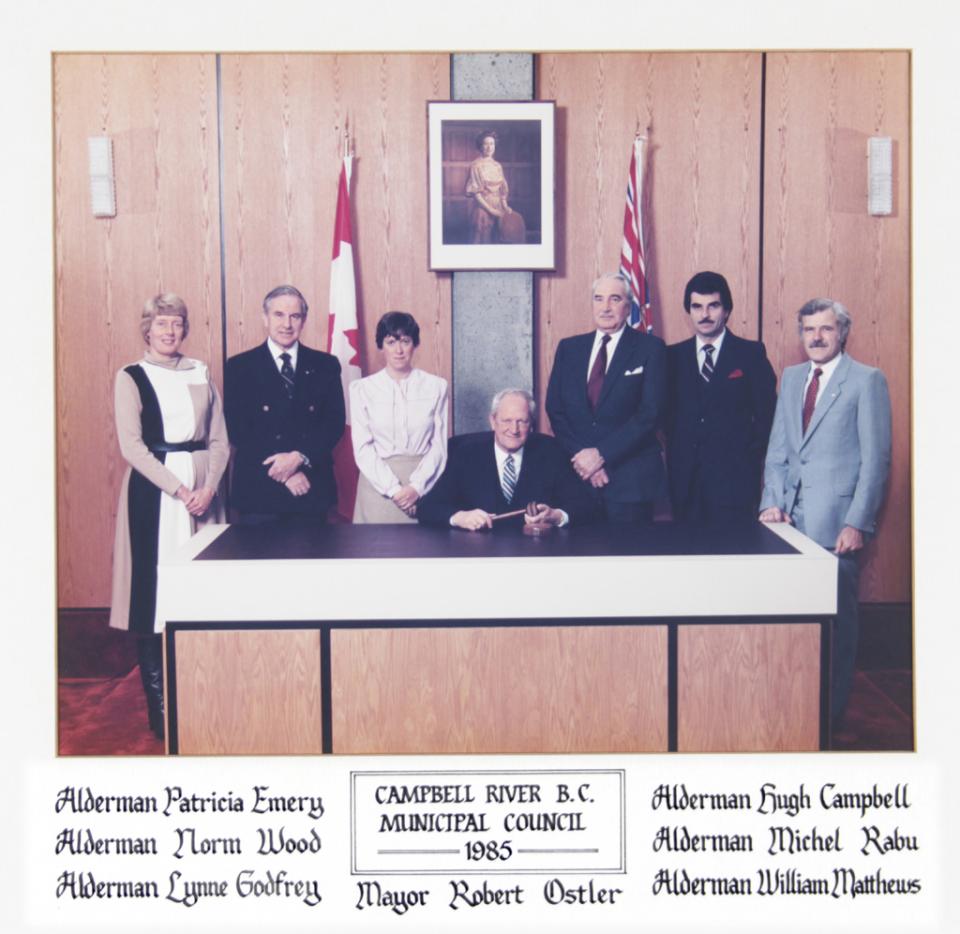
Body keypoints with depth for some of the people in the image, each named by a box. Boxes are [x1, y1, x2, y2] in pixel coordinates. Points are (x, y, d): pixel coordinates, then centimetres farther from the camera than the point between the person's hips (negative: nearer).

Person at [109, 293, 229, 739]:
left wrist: (208, 486, -8)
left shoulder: (200, 374, 12)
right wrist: (178, 489, -16)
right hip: (153, 490, -3)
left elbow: (220, 440, 9)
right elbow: (131, 445, -8)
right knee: (154, 590, -4)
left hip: (201, 489, 3)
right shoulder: (131, 378, 1)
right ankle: (159, 704, 4)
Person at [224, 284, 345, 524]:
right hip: (259, 490, -1)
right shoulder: (240, 367, 2)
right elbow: (237, 429, -4)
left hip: (312, 488, 2)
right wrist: (283, 471, -13)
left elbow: (335, 422, 2)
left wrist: (300, 458, -14)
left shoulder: (325, 365, 7)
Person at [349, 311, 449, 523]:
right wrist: (393, 489, -11)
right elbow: (363, 448, -1)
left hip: (422, 487, 0)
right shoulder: (362, 388, 4)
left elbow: (439, 446, 1)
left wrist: (416, 487, -11)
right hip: (378, 485, 0)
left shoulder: (436, 386, 5)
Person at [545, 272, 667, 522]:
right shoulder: (568, 348, 11)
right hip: (576, 474, 3)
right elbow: (555, 409, 6)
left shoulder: (650, 348, 0)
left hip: (630, 480, -3)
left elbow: (649, 413, -8)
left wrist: (602, 455, -13)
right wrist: (580, 455, -8)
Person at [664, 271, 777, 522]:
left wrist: (751, 458, -3)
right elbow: (666, 412, 12)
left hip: (734, 479, -2)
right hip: (684, 480, 3)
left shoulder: (751, 354, 1)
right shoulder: (673, 356, 9)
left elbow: (766, 414, 1)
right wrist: (674, 452, 1)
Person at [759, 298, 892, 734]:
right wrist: (771, 501, 2)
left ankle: (831, 712, 13)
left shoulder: (867, 380, -2)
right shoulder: (791, 378, 15)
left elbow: (876, 458, -6)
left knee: (836, 617, 1)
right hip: (791, 516, 5)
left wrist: (857, 522, -12)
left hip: (835, 520, -5)